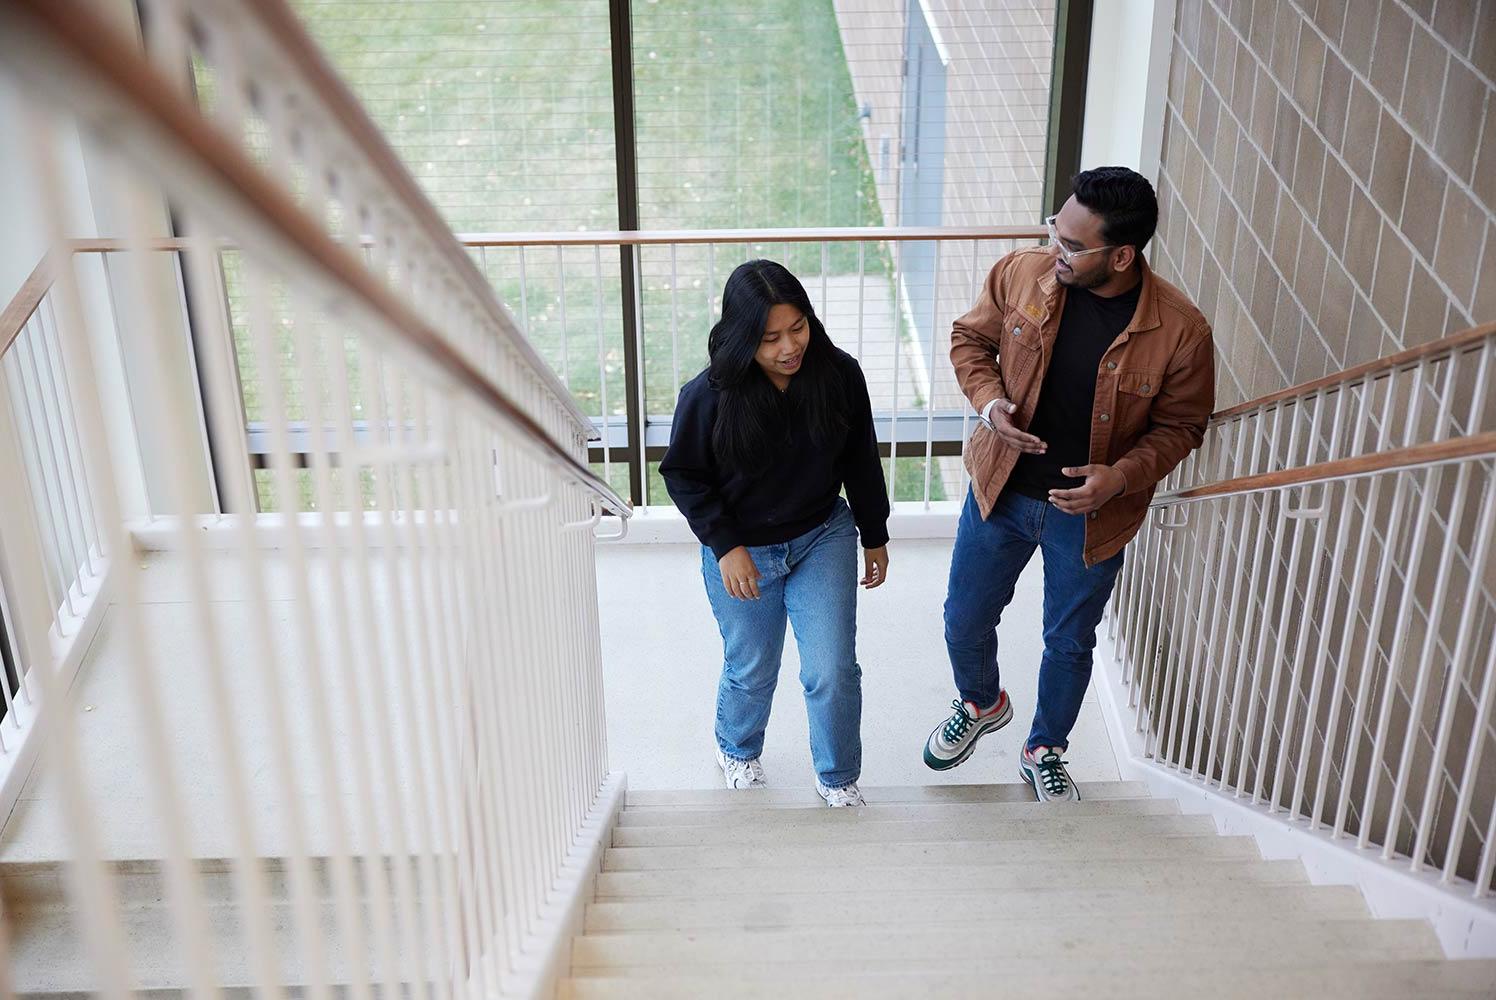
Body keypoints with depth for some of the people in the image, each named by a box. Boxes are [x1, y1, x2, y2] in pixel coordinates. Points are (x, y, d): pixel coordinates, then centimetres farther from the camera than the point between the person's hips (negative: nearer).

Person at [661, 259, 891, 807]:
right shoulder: (707, 396, -24)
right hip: (741, 551, -1)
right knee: (752, 670, 16)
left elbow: (861, 461, -2)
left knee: (834, 670, 0)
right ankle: (737, 750, 49)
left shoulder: (839, 373, -16)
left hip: (824, 539, 1)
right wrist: (725, 546, -15)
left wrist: (875, 537, 7)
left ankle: (839, 778, 27)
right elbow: (683, 475, -9)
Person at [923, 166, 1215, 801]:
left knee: (1069, 642, 18)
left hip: (1090, 515, -2)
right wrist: (989, 401, -18)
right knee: (965, 620, 18)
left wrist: (1124, 475, -25)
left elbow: (1181, 423, -8)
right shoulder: (1020, 273, -17)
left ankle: (1044, 751, 47)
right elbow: (970, 339, 1)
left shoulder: (1180, 330, -23)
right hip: (1001, 492, 2)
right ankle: (980, 705, 53)